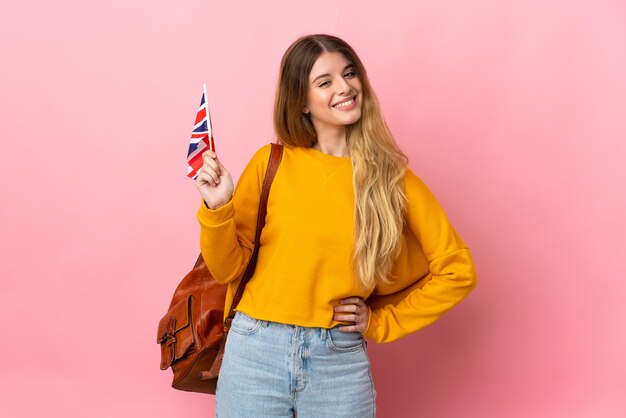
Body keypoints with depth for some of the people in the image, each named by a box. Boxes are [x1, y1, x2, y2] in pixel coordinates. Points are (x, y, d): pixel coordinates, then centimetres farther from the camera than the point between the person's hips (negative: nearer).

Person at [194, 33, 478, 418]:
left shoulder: (391, 176, -1)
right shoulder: (271, 163, -1)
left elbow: (458, 271, 3)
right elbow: (229, 269, 2)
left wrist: (380, 322, 1)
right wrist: (218, 209, -14)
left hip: (341, 360, 0)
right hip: (256, 351, 0)